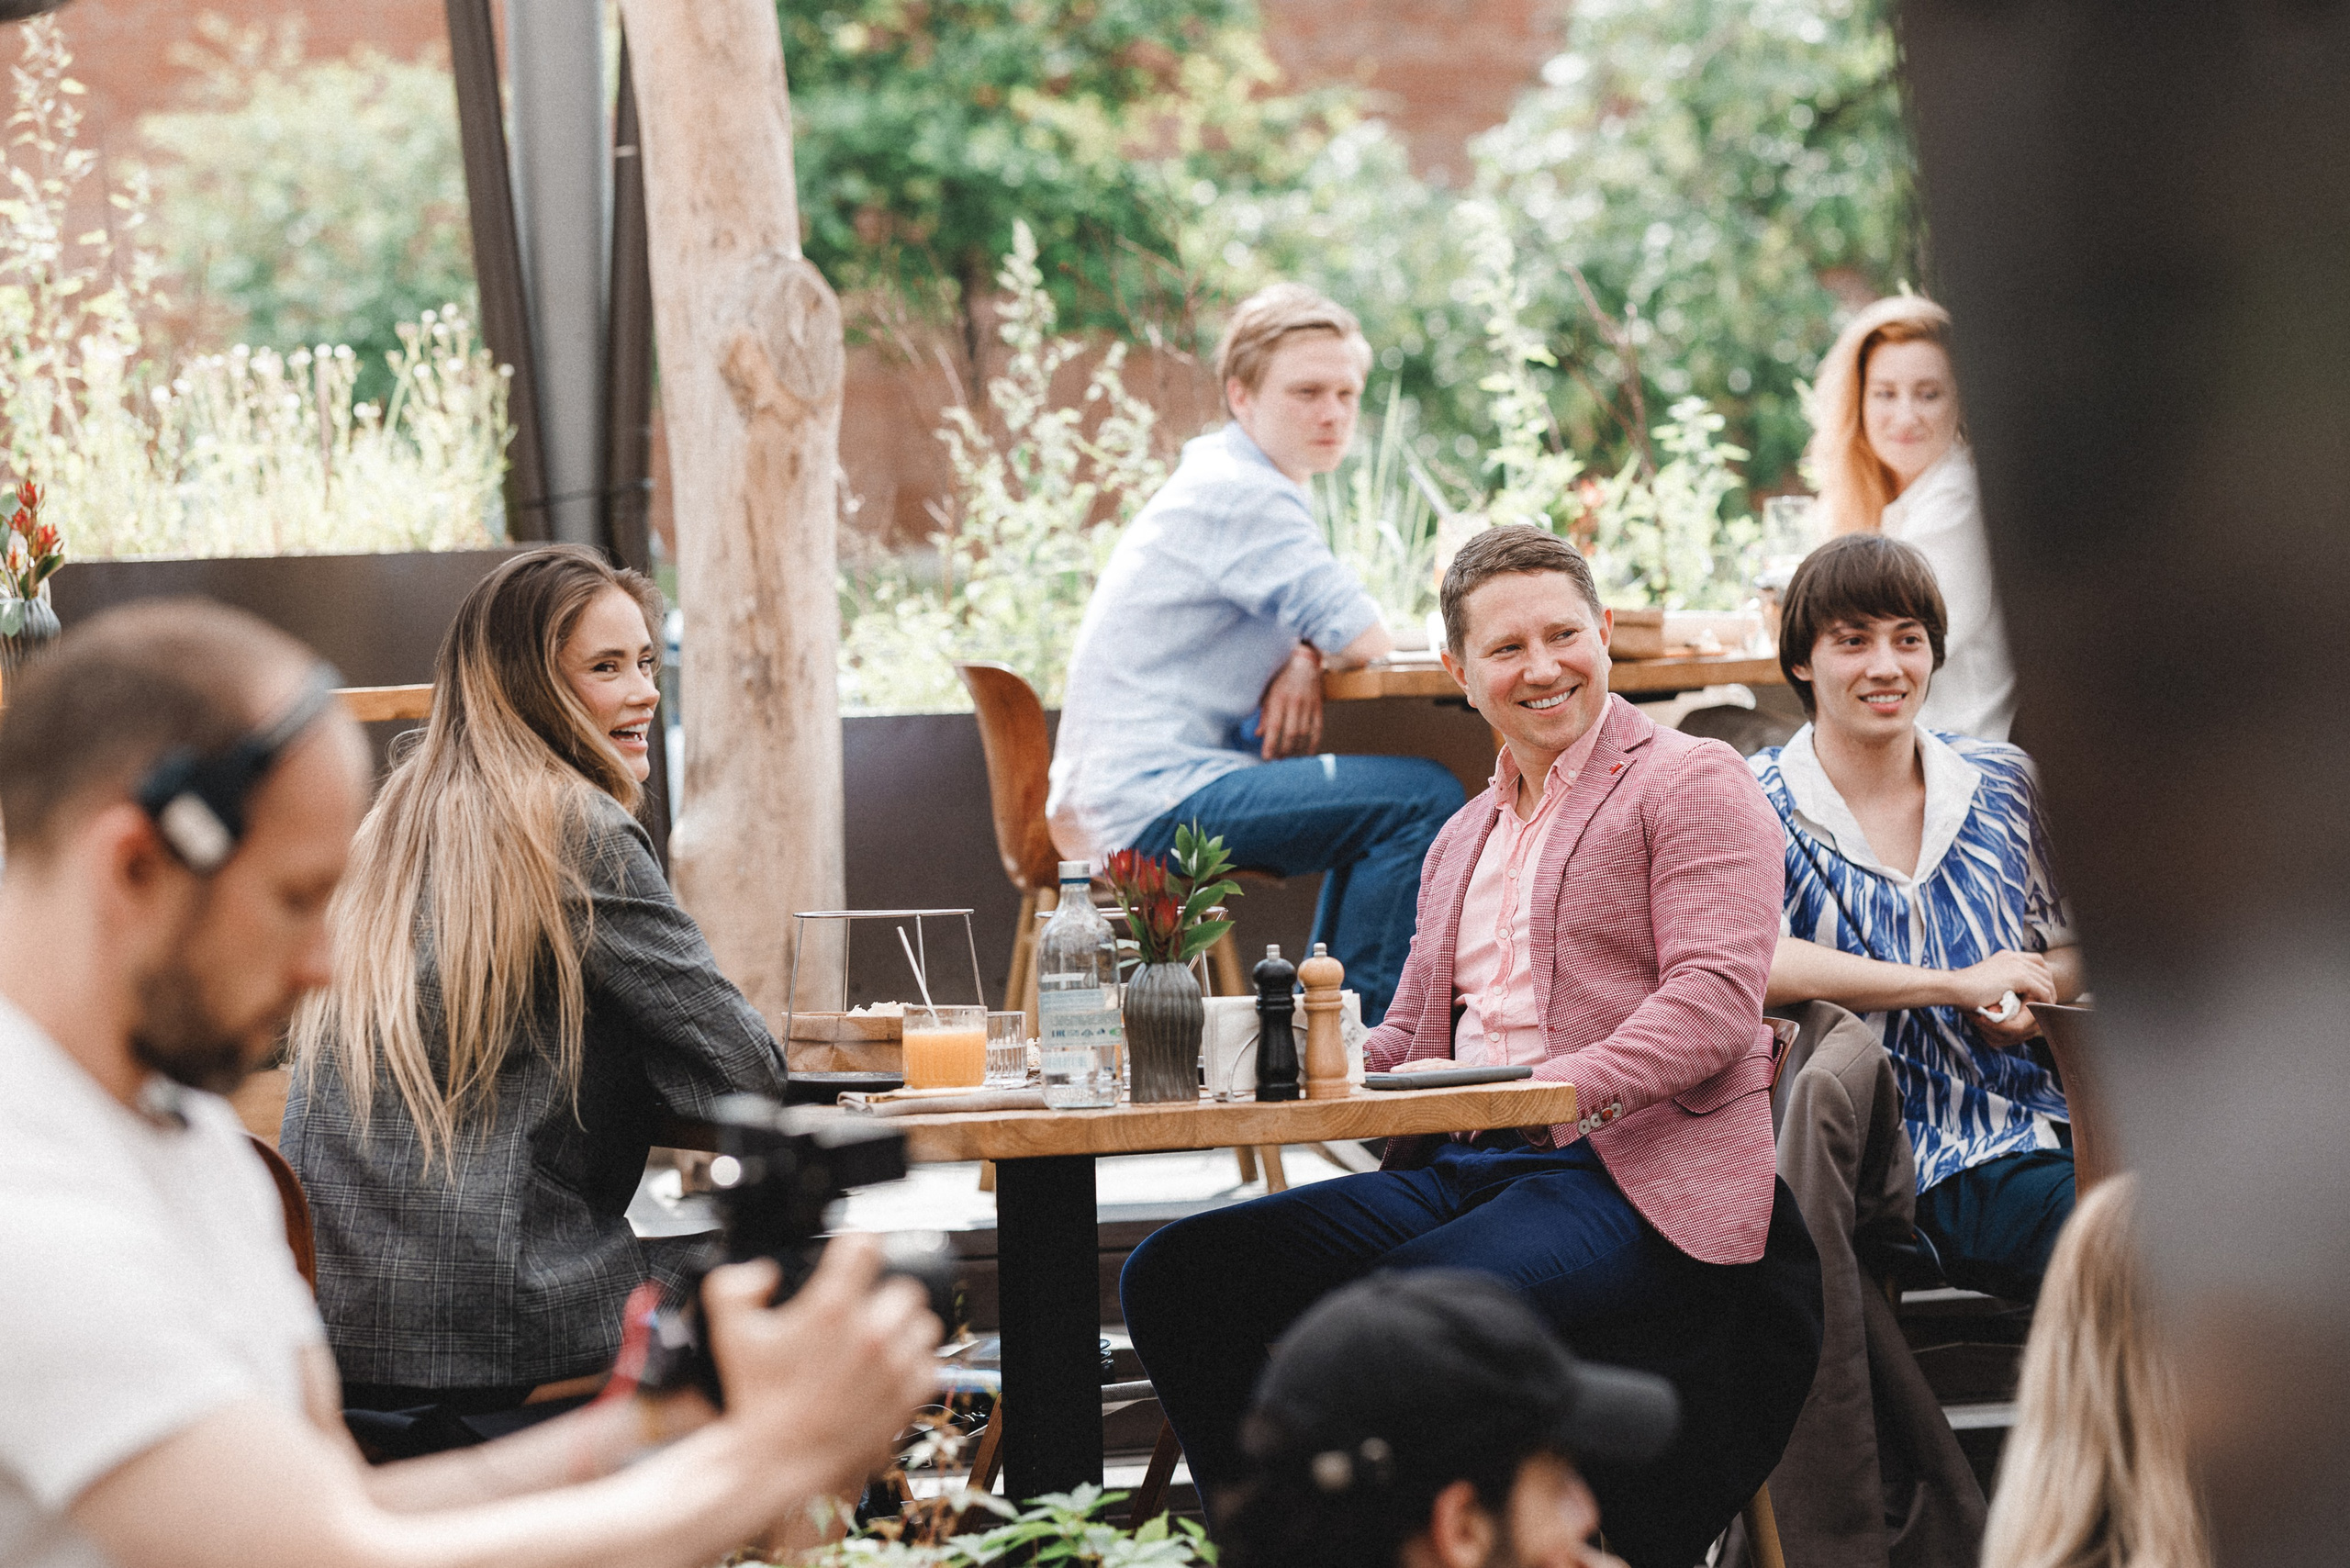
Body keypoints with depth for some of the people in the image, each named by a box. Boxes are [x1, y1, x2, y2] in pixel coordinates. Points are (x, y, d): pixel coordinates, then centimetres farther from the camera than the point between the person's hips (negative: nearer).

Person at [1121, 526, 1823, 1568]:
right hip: (1459, 1170, 8)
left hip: (1632, 1180, -7)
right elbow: (1411, 1036, 24)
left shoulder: (1692, 782, 4)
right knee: (1175, 1275, -12)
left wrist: (1578, 1082, -25)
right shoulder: (1464, 837, 27)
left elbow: (1716, 995, -9)